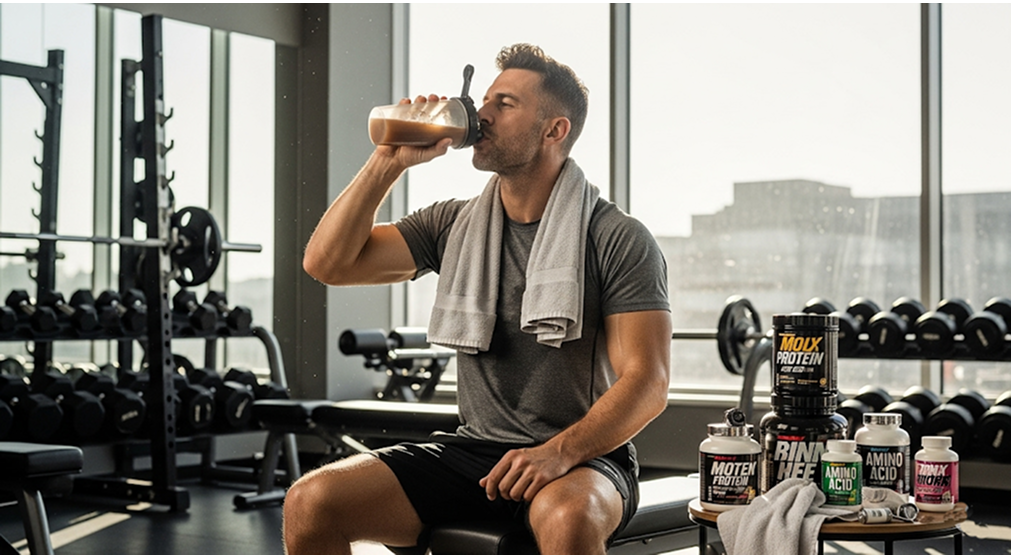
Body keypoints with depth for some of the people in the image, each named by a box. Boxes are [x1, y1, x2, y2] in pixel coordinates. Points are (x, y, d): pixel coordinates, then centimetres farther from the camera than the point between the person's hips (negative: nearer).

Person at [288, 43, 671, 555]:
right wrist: (390, 162, -3)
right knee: (310, 502, -16)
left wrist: (559, 452, -26)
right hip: (471, 451, 4)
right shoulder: (453, 225, 10)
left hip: (584, 460, -4)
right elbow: (328, 262, 4)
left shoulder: (619, 240, -4)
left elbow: (647, 382, -10)